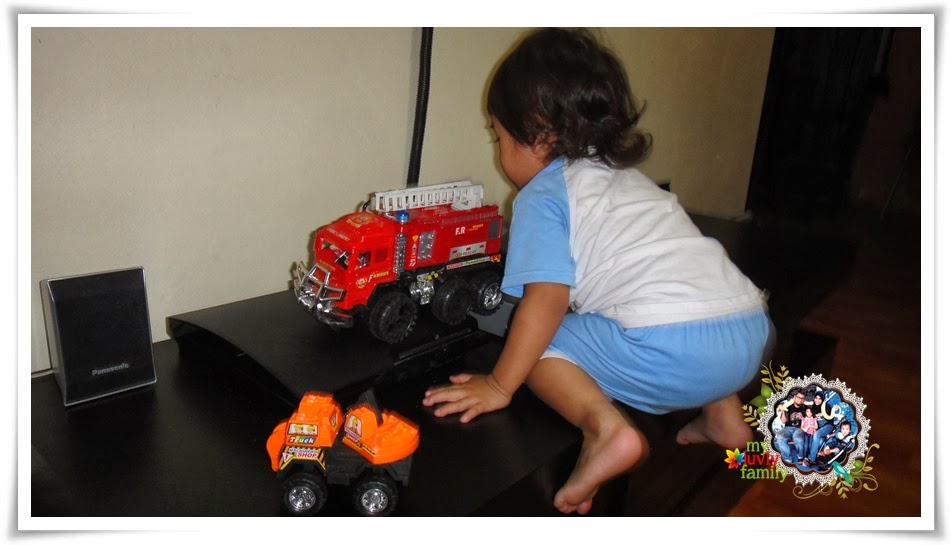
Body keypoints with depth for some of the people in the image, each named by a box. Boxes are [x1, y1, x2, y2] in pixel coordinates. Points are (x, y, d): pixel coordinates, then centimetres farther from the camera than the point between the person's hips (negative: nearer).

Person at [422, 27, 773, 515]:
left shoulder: (541, 196, 2)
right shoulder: (629, 177, 26)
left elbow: (546, 300, -8)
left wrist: (499, 386, -1)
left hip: (674, 349, -8)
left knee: (542, 343, 5)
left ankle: (603, 425, -16)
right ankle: (723, 415, 25)